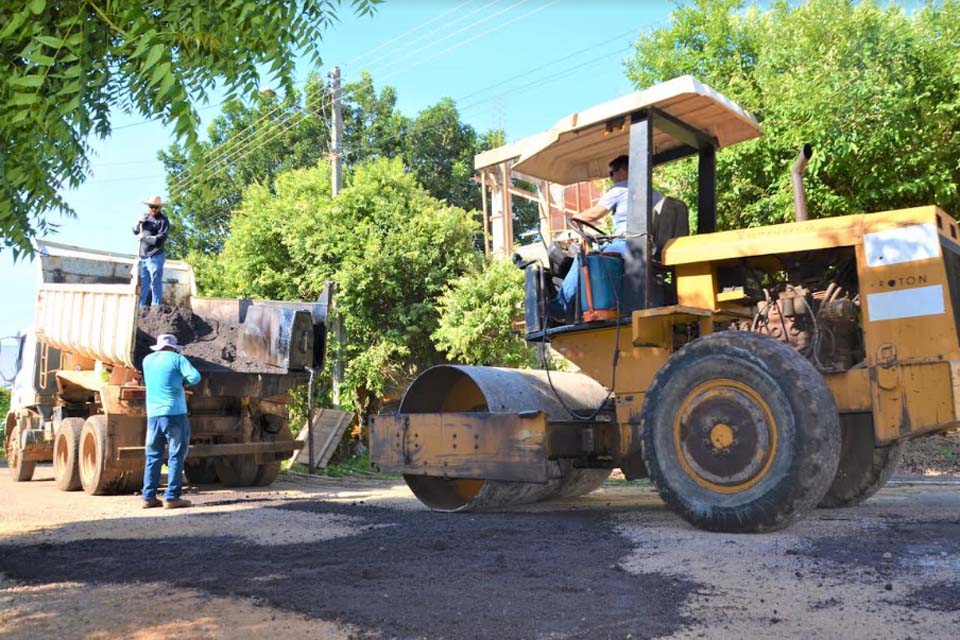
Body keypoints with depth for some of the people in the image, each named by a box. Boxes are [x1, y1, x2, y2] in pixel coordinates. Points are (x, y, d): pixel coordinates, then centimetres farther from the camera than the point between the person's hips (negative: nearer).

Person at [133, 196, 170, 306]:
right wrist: (138, 223, 1)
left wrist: (145, 238, -18)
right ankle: (140, 307, 13)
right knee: (143, 284, 9)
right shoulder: (146, 216, 15)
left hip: (155, 257, -7)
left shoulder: (163, 220, -6)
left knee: (155, 284, -6)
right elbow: (135, 232, 19)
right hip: (142, 257, 7)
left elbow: (160, 239, -15)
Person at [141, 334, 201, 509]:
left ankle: (148, 497, 12)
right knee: (175, 457, 0)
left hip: (153, 414, 5)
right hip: (174, 414, -5)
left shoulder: (147, 360, 15)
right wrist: (184, 381, 7)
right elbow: (195, 377, -13)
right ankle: (171, 497, -2)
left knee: (153, 457, 12)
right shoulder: (176, 358, -2)